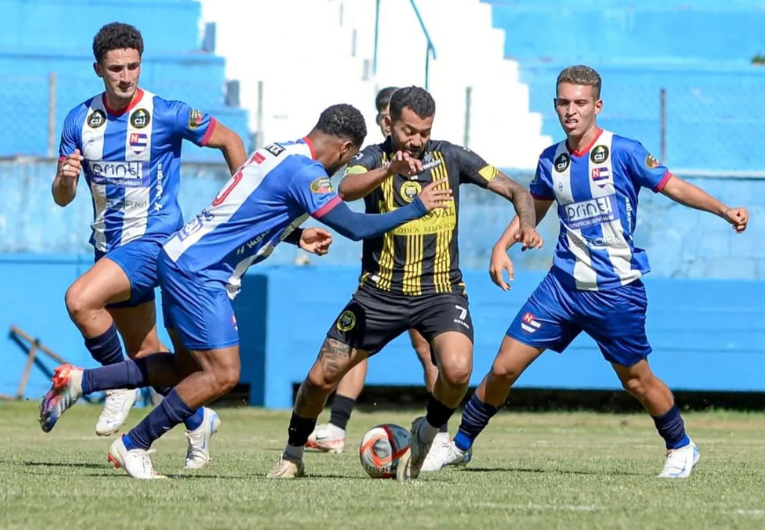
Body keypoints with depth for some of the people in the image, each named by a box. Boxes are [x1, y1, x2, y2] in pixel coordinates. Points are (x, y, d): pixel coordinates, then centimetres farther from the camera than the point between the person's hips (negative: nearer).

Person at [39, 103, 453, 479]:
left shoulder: (278, 152, 12)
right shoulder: (304, 171, -17)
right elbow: (357, 227, -20)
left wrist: (296, 236, 20)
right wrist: (418, 208, -11)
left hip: (183, 260, 10)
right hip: (197, 273, -10)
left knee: (189, 369, 17)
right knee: (221, 374, -7)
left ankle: (78, 382, 18)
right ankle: (132, 446, 1)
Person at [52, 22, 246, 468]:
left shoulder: (167, 114, -12)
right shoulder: (80, 120, 1)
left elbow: (230, 141, -1)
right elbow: (62, 197, 5)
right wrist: (66, 178, -19)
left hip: (153, 242, -6)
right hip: (110, 247, 6)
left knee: (80, 300, -29)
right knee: (144, 351, 14)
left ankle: (121, 385, -8)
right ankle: (199, 421, 34)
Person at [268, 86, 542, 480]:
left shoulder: (449, 157, -1)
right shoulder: (374, 159, -5)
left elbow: (515, 191, 1)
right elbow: (347, 189, -28)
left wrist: (526, 226, -20)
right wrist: (389, 170, -47)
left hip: (441, 292, 0)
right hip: (381, 293, 0)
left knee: (457, 371, -27)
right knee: (321, 377, -2)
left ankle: (427, 433, 3)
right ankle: (292, 456, 24)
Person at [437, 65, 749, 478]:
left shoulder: (623, 152, -10)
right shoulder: (552, 160, 5)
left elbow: (674, 187, -8)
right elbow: (535, 207, 22)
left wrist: (724, 211, -19)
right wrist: (502, 246, 11)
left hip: (615, 291, -4)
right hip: (563, 285, 4)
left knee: (636, 380, 6)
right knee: (504, 367, -2)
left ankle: (681, 448, 30)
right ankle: (460, 444, 14)